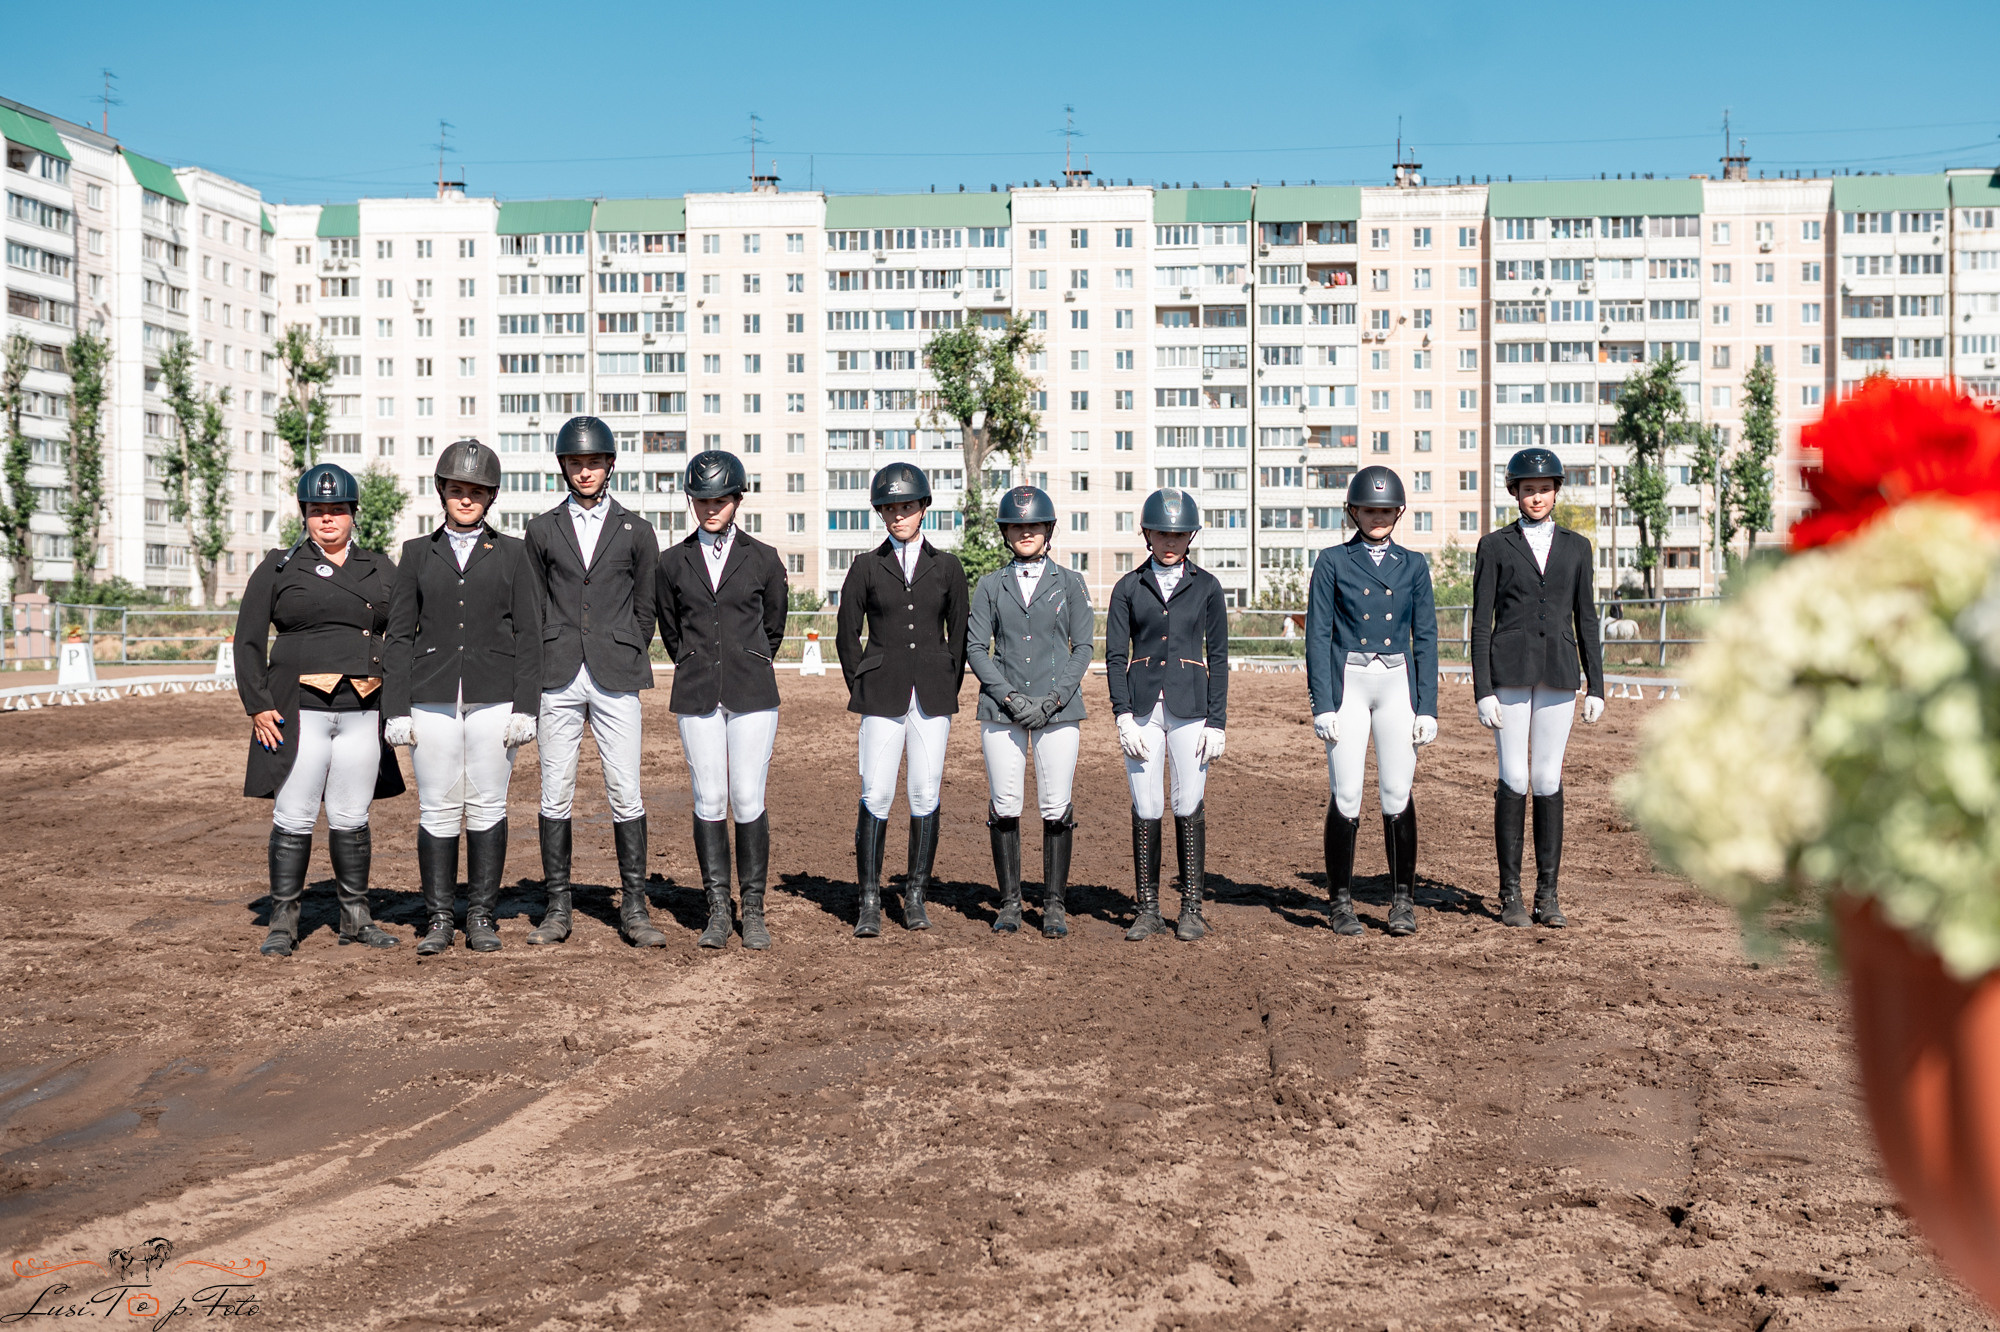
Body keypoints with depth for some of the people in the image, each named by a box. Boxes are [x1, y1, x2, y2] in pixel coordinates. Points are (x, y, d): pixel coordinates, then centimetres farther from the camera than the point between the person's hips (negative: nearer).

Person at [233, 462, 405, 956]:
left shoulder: (381, 570, 13)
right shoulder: (278, 568, 5)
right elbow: (248, 641, 3)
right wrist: (257, 706, -6)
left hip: (363, 712, 2)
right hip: (298, 711, -2)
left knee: (351, 819, 7)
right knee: (293, 819, -2)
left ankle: (355, 917, 17)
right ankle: (283, 924, 7)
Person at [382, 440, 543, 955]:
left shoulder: (511, 553, 8)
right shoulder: (418, 552, 11)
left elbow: (528, 635, 4)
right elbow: (400, 635, 8)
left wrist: (525, 707, -4)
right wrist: (396, 709, 1)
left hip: (493, 700, -1)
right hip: (432, 701, 1)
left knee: (488, 807, 3)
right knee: (437, 810, 1)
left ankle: (482, 916, 13)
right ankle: (438, 919, 10)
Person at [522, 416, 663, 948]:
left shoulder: (636, 530, 9)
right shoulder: (542, 529, 11)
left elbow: (645, 609, 11)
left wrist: (626, 664, 6)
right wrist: (538, 674, 6)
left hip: (615, 680, -1)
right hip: (558, 678, 1)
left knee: (626, 795, -3)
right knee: (555, 796, 2)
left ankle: (634, 909, 5)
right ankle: (557, 909, 11)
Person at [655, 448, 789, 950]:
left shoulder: (763, 559, 4)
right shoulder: (672, 562, 7)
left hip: (751, 694, -1)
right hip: (696, 696, 1)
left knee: (748, 801, -4)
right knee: (709, 801, 1)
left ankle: (753, 909, 6)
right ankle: (717, 911, 9)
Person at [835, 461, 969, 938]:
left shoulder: (947, 567, 9)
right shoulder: (866, 568, 6)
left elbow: (959, 635, 11)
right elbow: (847, 635, 9)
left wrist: (947, 692, 7)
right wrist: (864, 690, 5)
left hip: (933, 697, 1)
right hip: (882, 696, -1)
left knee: (926, 795, 0)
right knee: (876, 795, -7)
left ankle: (916, 895, 11)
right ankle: (869, 902, -1)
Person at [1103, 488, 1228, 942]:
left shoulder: (1206, 586, 6)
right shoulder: (1129, 588, 7)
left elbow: (1218, 657, 5)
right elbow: (1115, 655, 3)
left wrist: (1216, 722, -2)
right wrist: (1124, 715, -8)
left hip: (1190, 706, 0)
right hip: (1143, 705, 1)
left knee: (1189, 808, -1)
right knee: (1146, 810, 0)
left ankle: (1191, 909, 9)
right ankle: (1148, 910, 9)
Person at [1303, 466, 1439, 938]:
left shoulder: (1413, 564, 10)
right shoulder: (1332, 562, 3)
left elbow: (1425, 638, 9)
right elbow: (1317, 635, -1)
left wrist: (1427, 708, 2)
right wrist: (1322, 706, -9)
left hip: (1397, 683, 2)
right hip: (1348, 682, -2)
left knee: (1398, 794, -1)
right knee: (1346, 796, -4)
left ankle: (1403, 902, 10)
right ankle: (1341, 903, 7)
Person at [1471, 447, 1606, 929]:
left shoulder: (1576, 546, 11)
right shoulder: (1494, 546, 3)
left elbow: (1586, 619, 11)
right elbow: (1481, 623, 0)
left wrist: (1596, 687, 4)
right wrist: (1483, 691, -8)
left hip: (1559, 674, 2)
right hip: (1510, 672, -2)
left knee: (1549, 780, 2)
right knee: (1513, 780, -2)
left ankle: (1547, 895, 10)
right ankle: (1510, 895, 7)